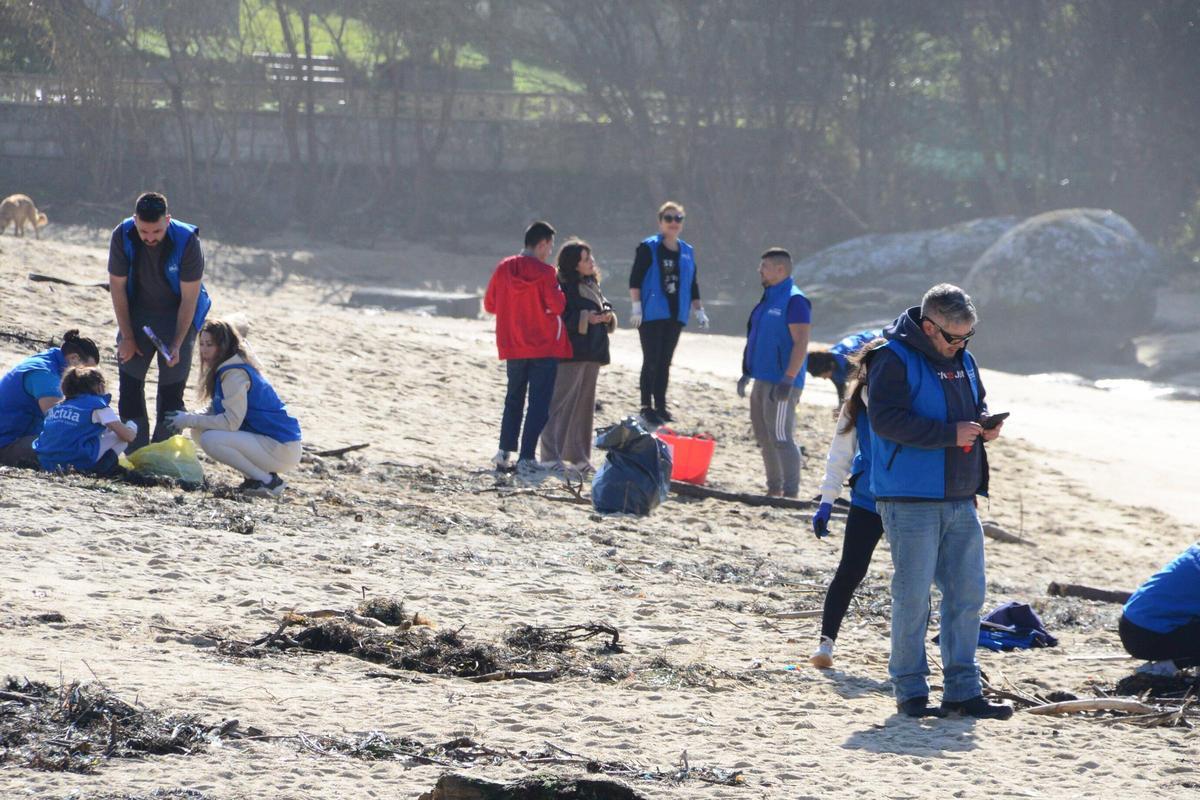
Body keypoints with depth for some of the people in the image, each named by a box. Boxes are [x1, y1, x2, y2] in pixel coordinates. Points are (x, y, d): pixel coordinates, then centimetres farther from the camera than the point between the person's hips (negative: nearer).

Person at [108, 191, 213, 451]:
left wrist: (177, 345, -22)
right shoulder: (122, 237, -19)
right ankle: (135, 455, 5)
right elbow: (117, 287, -8)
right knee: (130, 384, -2)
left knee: (171, 389, -6)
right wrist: (126, 337, -7)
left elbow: (189, 298, -19)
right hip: (137, 312, 2)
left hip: (177, 315, -2)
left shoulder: (187, 241, -25)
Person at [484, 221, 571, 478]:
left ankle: (505, 453, 18)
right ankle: (526, 459, -7)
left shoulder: (504, 269, 0)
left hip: (512, 347, 5)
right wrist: (558, 290, 4)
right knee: (539, 403, 0)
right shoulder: (545, 273, -14)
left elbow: (490, 305, 7)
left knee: (514, 399, 19)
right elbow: (557, 306, -15)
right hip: (544, 347, -5)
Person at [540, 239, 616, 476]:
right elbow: (560, 318, -17)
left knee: (584, 405, 12)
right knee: (562, 403, -10)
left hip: (592, 353, 9)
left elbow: (604, 305, 22)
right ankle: (552, 455, -12)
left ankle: (579, 456, 19)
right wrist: (586, 318, -23)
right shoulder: (564, 287, -11)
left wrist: (608, 316, 0)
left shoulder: (593, 285, 16)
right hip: (570, 354, -9)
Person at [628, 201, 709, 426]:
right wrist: (636, 307, -13)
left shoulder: (687, 252, 13)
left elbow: (693, 285, 19)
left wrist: (699, 311, 13)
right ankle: (647, 407, -2)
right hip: (652, 313, -5)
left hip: (676, 314, 5)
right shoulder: (648, 248, -3)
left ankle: (660, 406, 14)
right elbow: (635, 279, -6)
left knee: (665, 361, 9)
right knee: (651, 360, -6)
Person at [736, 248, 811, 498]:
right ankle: (774, 489, 20)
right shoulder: (769, 299, 16)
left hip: (781, 383, -10)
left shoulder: (794, 300, -13)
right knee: (765, 437, 13)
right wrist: (747, 373, 22)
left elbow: (801, 343, -19)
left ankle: (790, 493, -10)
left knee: (781, 437, -11)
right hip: (762, 381, 10)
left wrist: (788, 380, -24)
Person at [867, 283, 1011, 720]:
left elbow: (977, 402, 27)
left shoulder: (962, 358, 14)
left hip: (960, 500, 8)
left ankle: (963, 691, 13)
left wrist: (984, 422, 2)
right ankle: (910, 690, 5)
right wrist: (950, 434, -23)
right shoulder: (894, 359, -11)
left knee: (967, 594, 7)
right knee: (913, 598, -3)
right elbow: (885, 419, -21)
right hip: (911, 500, -8)